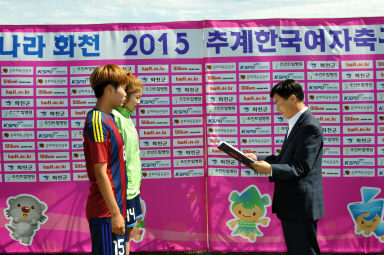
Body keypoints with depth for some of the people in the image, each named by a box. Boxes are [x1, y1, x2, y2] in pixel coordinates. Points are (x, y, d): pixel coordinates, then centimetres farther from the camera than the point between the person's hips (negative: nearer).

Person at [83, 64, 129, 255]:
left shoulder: (107, 119, 12)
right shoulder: (97, 122, -17)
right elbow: (101, 174, -20)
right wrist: (115, 213, -18)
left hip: (115, 208, 9)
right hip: (106, 212, -9)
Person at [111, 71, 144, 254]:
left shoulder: (126, 116, 12)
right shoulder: (115, 117, -17)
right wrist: (123, 187, -21)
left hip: (132, 186, 9)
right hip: (124, 189, -9)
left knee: (128, 231, 17)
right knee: (124, 232, 1)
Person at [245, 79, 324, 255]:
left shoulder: (310, 127, -18)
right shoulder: (296, 124, 14)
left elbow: (301, 168, -23)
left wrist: (271, 170, -33)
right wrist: (257, 158, 8)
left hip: (301, 206, -10)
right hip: (291, 204, 10)